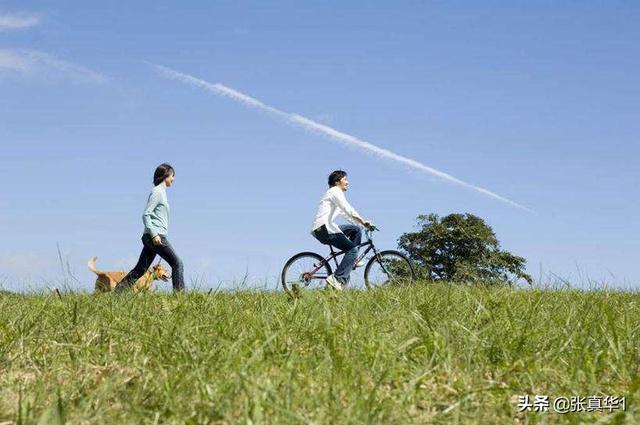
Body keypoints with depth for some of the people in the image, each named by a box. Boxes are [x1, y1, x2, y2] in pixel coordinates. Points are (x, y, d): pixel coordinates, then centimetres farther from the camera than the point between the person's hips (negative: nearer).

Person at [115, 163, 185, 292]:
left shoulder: (161, 192, 21)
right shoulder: (157, 192, -8)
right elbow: (146, 214, -16)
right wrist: (154, 234, -22)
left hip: (151, 237, 10)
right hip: (155, 235, -10)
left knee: (140, 270, 7)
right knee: (177, 263, -6)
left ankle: (117, 292, 6)